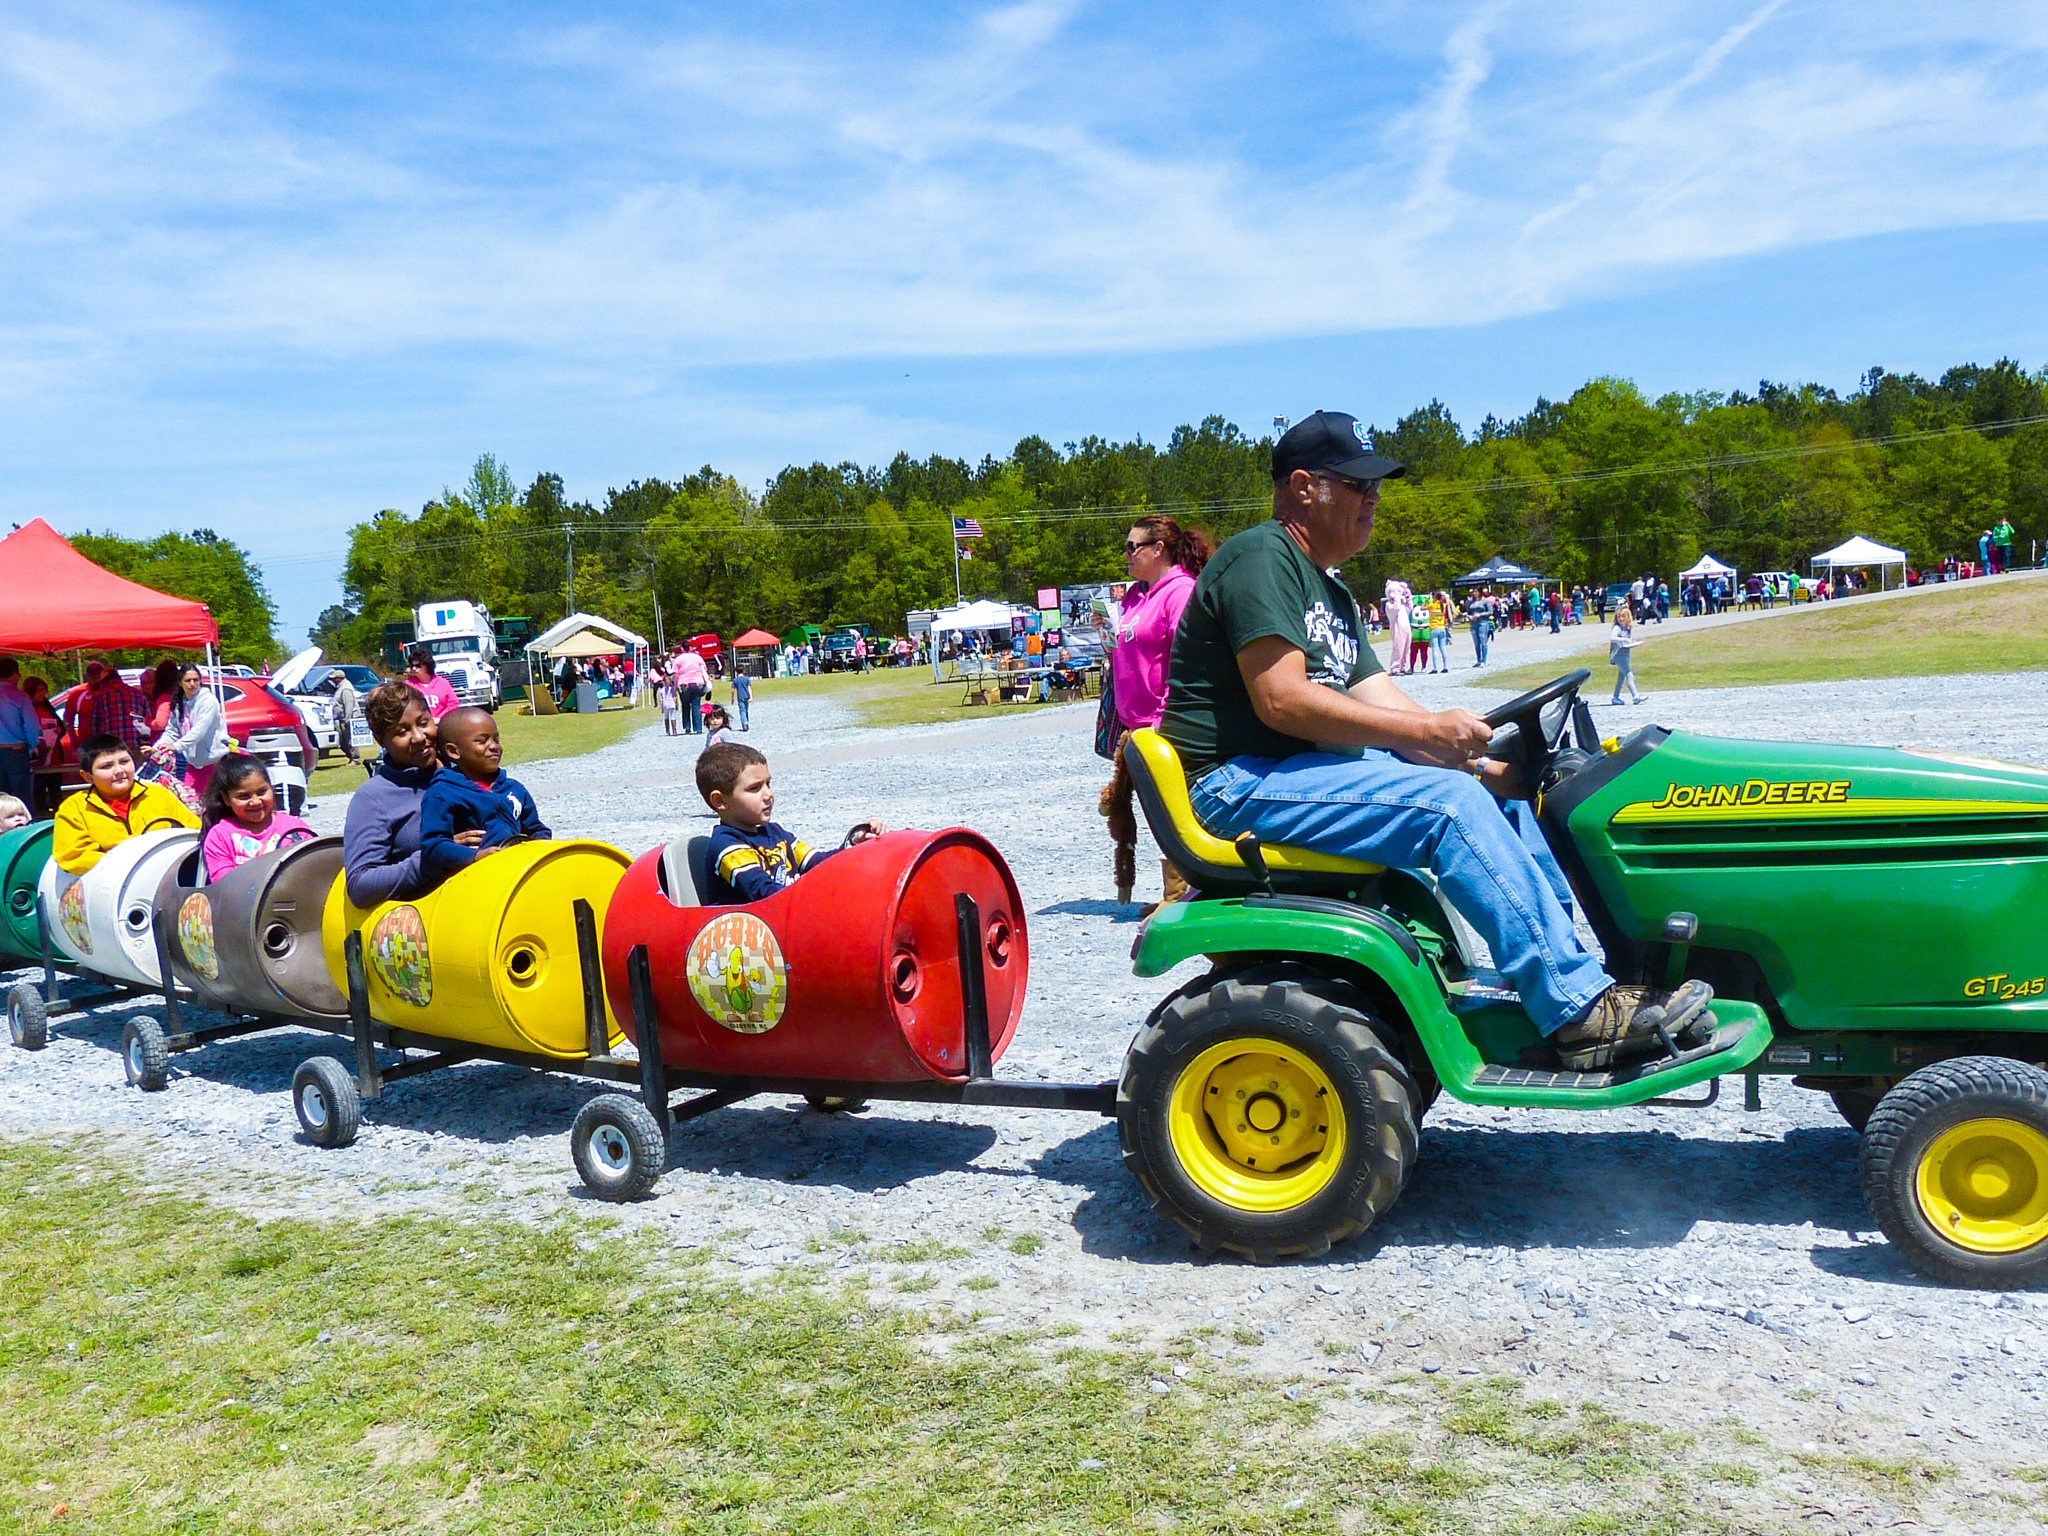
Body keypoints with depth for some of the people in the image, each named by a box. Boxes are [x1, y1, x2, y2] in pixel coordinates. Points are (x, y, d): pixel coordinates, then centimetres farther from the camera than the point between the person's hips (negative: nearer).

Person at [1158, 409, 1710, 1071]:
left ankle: (1574, 970, -1)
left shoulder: (1329, 594, 23)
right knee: (1446, 801, -24)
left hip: (1306, 767, 10)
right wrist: (1424, 730, -20)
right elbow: (1281, 700, -22)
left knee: (1499, 794, 1)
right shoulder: (1261, 558, -10)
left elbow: (1379, 702, 14)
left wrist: (1480, 759, -1)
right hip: (1238, 785, -10)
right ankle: (1579, 1014, -20)